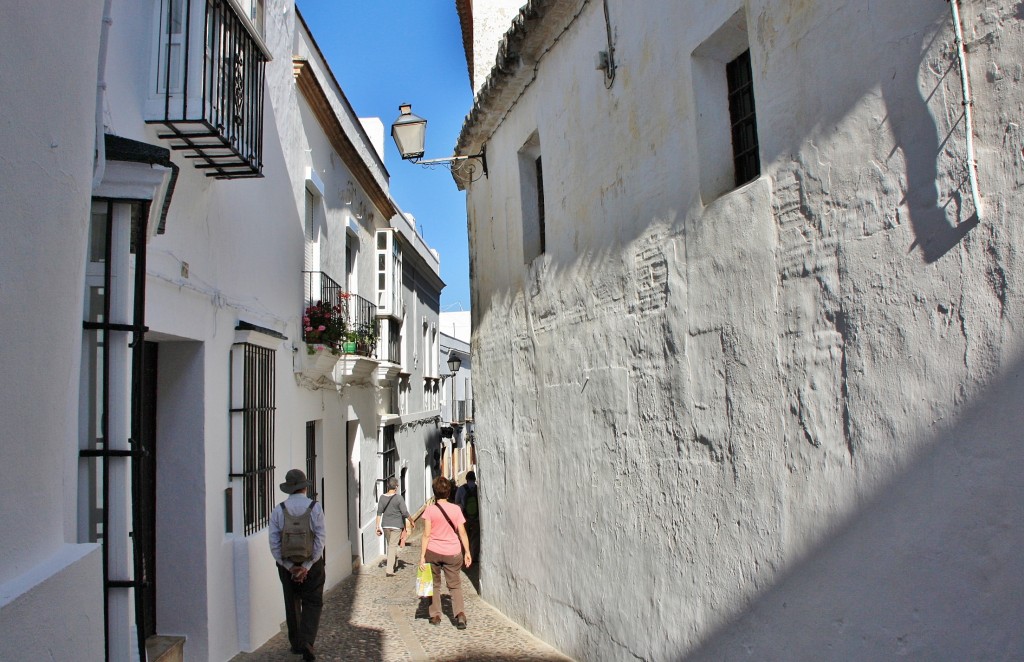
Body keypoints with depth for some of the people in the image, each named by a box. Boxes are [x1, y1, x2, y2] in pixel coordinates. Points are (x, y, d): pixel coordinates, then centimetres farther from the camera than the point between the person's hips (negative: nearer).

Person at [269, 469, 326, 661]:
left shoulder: (278, 510, -5)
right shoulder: (315, 508, -10)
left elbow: (274, 543, -9)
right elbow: (320, 539, -16)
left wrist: (290, 566, -9)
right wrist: (307, 566, -14)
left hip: (287, 565, 2)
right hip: (311, 564, -2)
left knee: (292, 603, 18)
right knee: (312, 604, 7)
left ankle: (296, 643, 26)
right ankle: (307, 641, -9)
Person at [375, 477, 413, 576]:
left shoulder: (382, 497, -2)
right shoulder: (398, 498, -14)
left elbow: (379, 512, -1)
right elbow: (405, 513, -13)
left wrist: (378, 526, 4)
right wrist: (411, 521, 4)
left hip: (386, 525, 4)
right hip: (396, 525, -4)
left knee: (390, 544, 22)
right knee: (393, 546, 1)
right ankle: (389, 570, 0)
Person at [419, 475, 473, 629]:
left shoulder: (430, 510, -8)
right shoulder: (456, 509, -3)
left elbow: (426, 535, -9)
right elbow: (462, 533, -1)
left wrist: (422, 556, -6)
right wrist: (467, 552, 7)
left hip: (433, 552, -1)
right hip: (453, 553, 1)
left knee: (434, 584, 16)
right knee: (455, 585, 11)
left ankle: (435, 615, 19)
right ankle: (460, 613, -7)